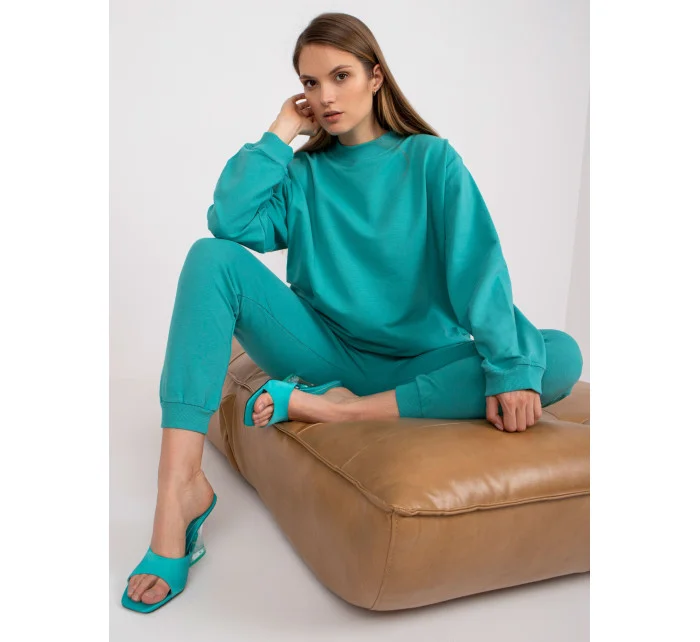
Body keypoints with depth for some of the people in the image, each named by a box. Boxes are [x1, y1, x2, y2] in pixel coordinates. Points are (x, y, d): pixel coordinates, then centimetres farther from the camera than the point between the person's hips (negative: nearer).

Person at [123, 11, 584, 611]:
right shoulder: (303, 174, 9)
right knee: (213, 256, -18)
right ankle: (180, 482, -27)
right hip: (327, 352, 2)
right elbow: (229, 221, -11)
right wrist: (279, 132, -3)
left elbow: (479, 266, -12)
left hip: (419, 366, -1)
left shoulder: (431, 158, 2)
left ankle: (342, 409, -28)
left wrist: (510, 369, -26)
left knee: (560, 356, -25)